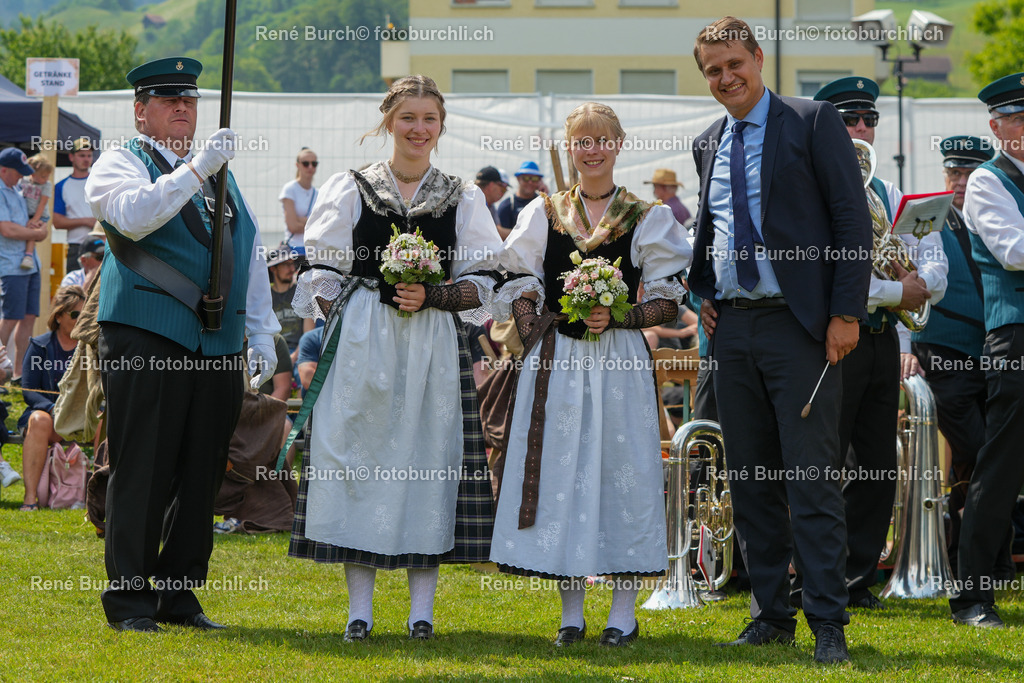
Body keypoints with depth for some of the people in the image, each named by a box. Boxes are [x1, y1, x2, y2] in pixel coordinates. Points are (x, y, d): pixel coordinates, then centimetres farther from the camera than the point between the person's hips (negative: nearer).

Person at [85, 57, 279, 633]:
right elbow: (133, 215, -19)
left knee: (202, 477, 6)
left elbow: (251, 254, 22)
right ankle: (130, 601, 2)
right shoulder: (120, 164, 3)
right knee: (143, 475, -5)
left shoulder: (221, 173, 21)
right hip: (146, 343, -6)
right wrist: (195, 169, -25)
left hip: (219, 346, 6)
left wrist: (261, 334, 14)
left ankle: (180, 596, 15)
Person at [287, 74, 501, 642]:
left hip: (434, 349, 1)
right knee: (358, 456, -3)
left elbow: (480, 285, 6)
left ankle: (422, 608, 4)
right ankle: (359, 606, 3)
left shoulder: (462, 200, 10)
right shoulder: (350, 190, 7)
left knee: (429, 458, -1)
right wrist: (328, 343, -5)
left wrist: (430, 297, -11)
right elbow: (322, 276, 5)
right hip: (360, 345, -1)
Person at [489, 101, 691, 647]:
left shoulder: (648, 219, 5)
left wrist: (617, 318, -14)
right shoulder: (543, 214, 12)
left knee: (621, 471, -4)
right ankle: (571, 614, 10)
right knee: (561, 473, 1)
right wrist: (536, 345, -5)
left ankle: (623, 613, 4)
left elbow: (668, 302, 2)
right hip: (555, 364, 2)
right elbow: (522, 291, 10)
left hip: (619, 361, -2)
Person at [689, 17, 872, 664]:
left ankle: (829, 625, -6)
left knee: (813, 482, -8)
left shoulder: (813, 122, -3)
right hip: (732, 326, 6)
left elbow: (853, 218, -6)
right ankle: (771, 615, 16)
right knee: (751, 481, 8)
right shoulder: (708, 144, 15)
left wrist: (846, 313, -12)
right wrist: (704, 294, 13)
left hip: (798, 325, -6)